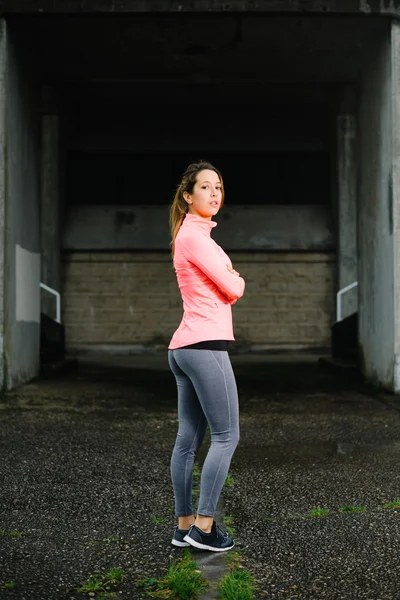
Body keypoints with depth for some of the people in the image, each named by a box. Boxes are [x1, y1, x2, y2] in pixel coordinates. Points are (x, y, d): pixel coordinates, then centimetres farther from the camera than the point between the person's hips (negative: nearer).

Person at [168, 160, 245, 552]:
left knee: (189, 439, 9)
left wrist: (227, 284, 2)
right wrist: (238, 281, 11)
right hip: (205, 346, -10)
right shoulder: (194, 235, -9)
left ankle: (184, 526, 12)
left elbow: (218, 289, 22)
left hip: (184, 348, 10)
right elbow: (233, 289, -10)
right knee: (226, 436, -7)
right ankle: (203, 526, -6)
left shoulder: (194, 233, 23)